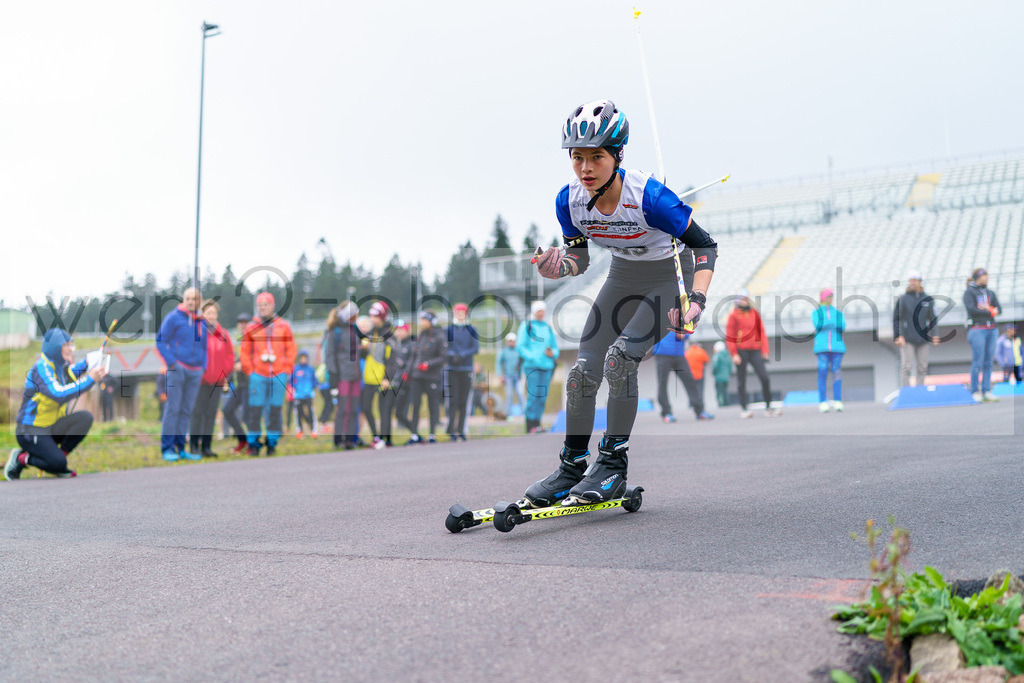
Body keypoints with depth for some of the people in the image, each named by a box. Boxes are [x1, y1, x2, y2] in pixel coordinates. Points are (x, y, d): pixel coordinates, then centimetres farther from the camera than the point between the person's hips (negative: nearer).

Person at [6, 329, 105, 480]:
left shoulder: (59, 365, 5)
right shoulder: (41, 367, -20)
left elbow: (69, 372, 31)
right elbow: (59, 394, -34)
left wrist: (87, 364, 10)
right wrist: (90, 379, -30)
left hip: (52, 427, 8)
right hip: (30, 431, -8)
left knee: (85, 417, -14)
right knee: (58, 463, -25)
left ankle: (60, 455, -3)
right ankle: (19, 458, 1)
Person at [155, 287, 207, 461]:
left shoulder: (202, 322, 15)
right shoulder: (174, 317, -2)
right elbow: (160, 341, -3)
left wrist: (203, 367, 13)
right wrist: (171, 362, -10)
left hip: (195, 372, 5)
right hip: (177, 369, -5)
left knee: (187, 411, 7)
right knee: (172, 409, -6)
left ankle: (181, 447, 12)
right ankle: (167, 448, -3)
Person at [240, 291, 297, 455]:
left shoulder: (283, 325, 9)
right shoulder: (251, 327, 8)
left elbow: (291, 349, 12)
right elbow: (244, 351, 12)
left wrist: (287, 370, 4)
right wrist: (249, 371, 3)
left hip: (279, 375, 0)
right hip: (258, 375, 0)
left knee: (275, 409, 1)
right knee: (255, 409, -5)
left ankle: (272, 442, 10)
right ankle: (254, 444, 3)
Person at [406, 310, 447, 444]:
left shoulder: (440, 337, -4)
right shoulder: (421, 336, 14)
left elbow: (444, 357, -8)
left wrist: (428, 364, -17)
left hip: (432, 377, -5)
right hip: (417, 376, 5)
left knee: (433, 406, 2)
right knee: (415, 404, -1)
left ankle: (432, 435, 10)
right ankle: (415, 435, 2)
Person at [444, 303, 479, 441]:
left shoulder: (472, 330, 8)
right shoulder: (447, 330, 6)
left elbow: (476, 349, -1)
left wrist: (462, 355, -15)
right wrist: (452, 355, -18)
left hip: (466, 369, 1)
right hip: (451, 368, -1)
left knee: (463, 401, 2)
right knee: (452, 400, -8)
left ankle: (461, 430, 8)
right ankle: (451, 431, -6)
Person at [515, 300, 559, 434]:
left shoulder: (548, 328, 19)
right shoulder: (526, 326, 6)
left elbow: (555, 348, 23)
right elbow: (520, 347, -2)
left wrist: (552, 353, -1)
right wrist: (532, 357, -16)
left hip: (547, 367, 5)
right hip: (532, 367, -5)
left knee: (542, 398, 1)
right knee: (533, 396, -11)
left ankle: (536, 424, 8)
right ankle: (530, 426, -7)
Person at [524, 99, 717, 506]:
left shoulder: (648, 197, -32)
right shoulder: (569, 201, -17)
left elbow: (704, 245, -23)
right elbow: (579, 258, -1)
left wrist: (696, 302, -35)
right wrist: (558, 267, -24)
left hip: (667, 278, -5)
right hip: (622, 277, 5)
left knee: (620, 358, -25)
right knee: (582, 372, -4)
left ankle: (613, 467, -11)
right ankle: (572, 468, 12)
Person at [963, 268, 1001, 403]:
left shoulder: (990, 293, 18)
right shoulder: (969, 292, 0)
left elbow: (999, 309, 10)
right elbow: (971, 309, -13)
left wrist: (987, 308, -10)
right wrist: (990, 312, -8)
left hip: (991, 330, 6)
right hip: (977, 329, -6)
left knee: (988, 363, 3)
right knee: (978, 362, -8)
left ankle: (987, 392, 7)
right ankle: (975, 392, -4)